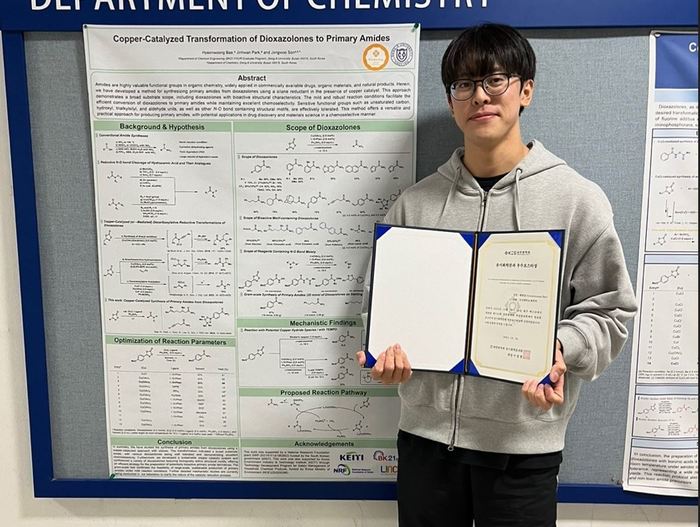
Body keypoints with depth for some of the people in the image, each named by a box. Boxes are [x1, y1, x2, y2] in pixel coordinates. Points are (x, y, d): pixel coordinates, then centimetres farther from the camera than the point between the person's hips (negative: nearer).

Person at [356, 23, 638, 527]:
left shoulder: (577, 198, -3)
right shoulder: (415, 203, 2)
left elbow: (609, 309, -1)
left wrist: (556, 350, -19)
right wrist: (386, 348, -10)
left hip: (523, 443, -2)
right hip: (425, 432, 2)